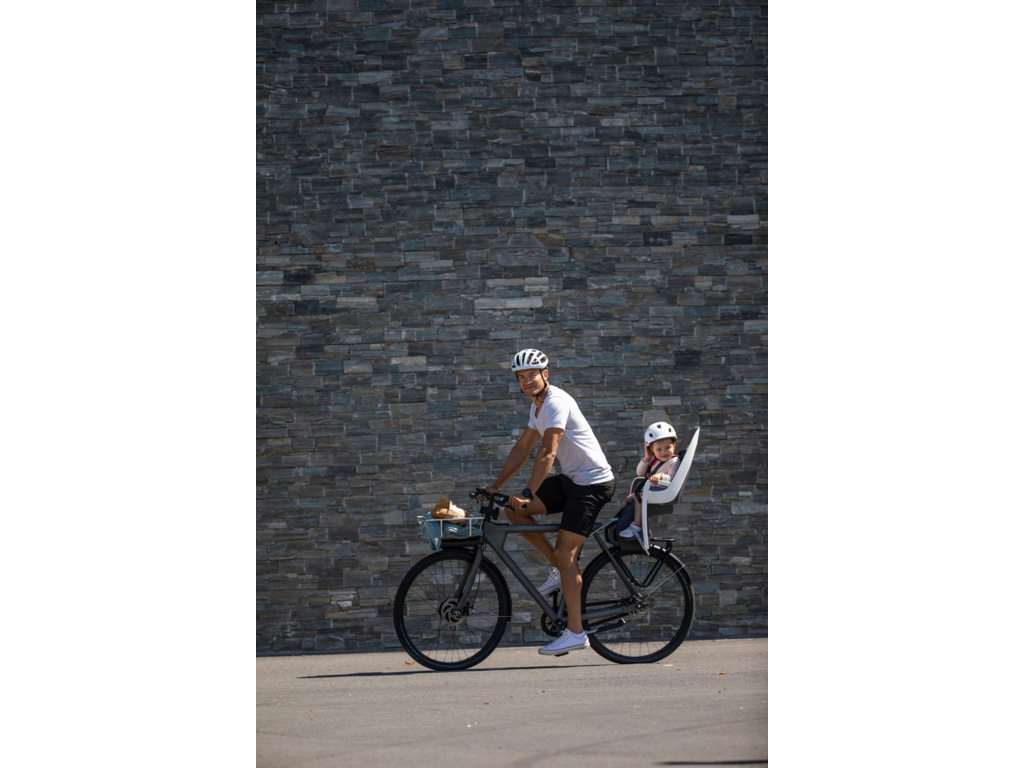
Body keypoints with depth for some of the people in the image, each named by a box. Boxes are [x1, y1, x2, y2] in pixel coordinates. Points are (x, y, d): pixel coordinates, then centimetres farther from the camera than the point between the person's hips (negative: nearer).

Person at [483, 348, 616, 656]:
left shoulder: (556, 403, -19)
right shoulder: (538, 406, 12)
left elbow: (548, 452, -29)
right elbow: (522, 448, 19)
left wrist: (528, 493, -34)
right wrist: (495, 486, 15)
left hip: (593, 483, -9)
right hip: (571, 479, 9)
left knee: (566, 552, -14)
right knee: (514, 509, 2)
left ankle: (575, 633, -12)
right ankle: (558, 568, 10)